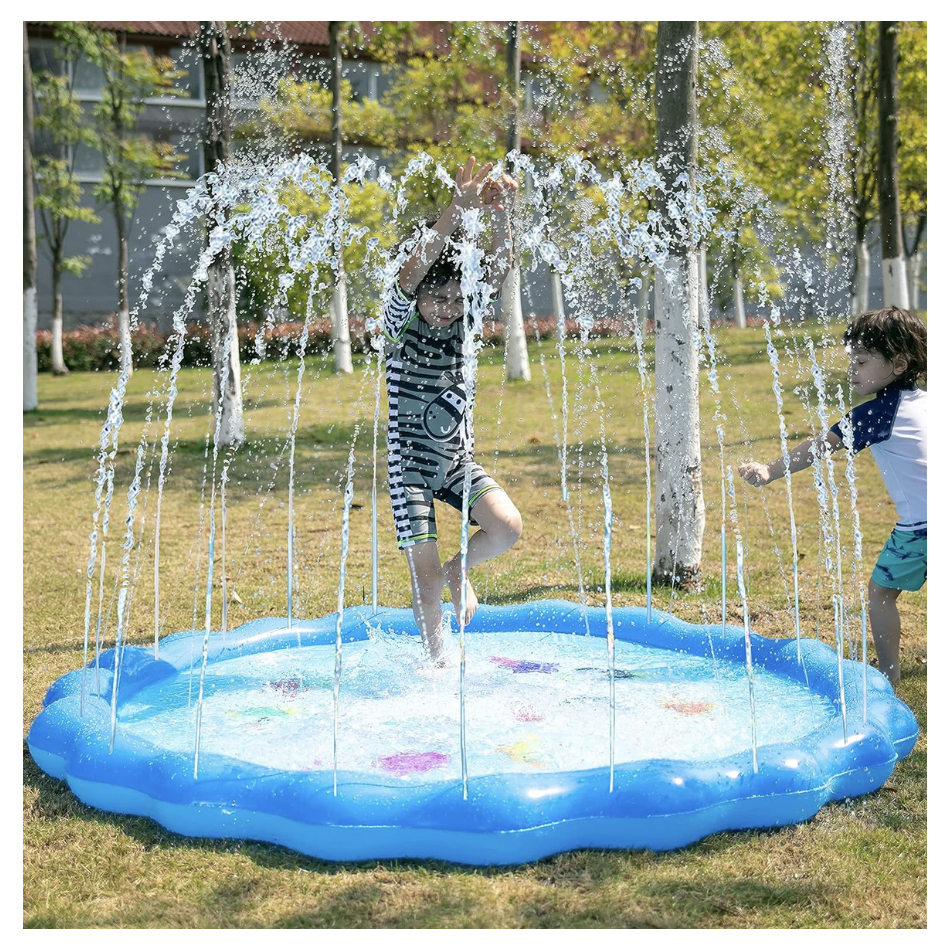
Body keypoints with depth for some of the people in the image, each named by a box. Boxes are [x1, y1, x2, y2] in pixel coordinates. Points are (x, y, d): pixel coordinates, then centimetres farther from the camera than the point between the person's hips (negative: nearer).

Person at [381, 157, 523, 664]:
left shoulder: (464, 315, -1)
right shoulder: (400, 322, -12)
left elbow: (498, 267, -16)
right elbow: (412, 271, -31)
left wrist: (501, 213, -35)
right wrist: (457, 208, -42)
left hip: (457, 459, 4)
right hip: (410, 465, -4)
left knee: (507, 526, -16)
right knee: (425, 582, -1)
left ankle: (457, 571, 15)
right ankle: (439, 665, 20)